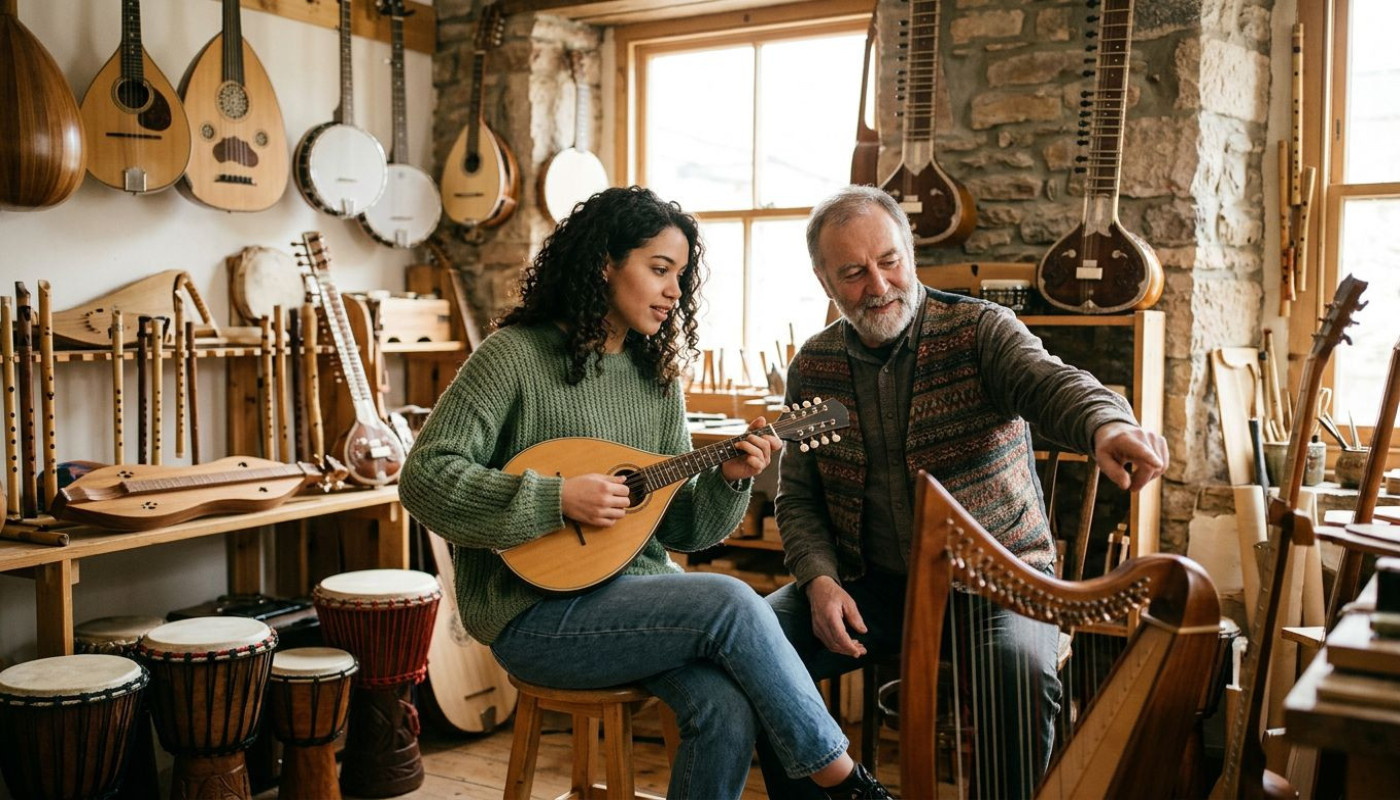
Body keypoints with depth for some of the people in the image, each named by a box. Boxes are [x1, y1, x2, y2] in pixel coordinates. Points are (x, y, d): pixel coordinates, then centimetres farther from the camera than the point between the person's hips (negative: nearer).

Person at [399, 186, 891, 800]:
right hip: (536, 613, -5)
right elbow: (425, 478, -15)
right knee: (731, 602, -25)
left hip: (638, 592, 6)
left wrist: (726, 480, -9)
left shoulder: (658, 376, 11)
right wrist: (558, 499, -21)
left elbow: (678, 528, 11)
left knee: (728, 709, -24)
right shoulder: (515, 354, -8)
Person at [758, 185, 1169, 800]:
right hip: (871, 582, 3)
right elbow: (798, 497, 7)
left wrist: (1106, 425, -51)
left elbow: (1048, 380, -27)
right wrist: (820, 581, -11)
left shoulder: (980, 330, -6)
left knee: (1020, 664, -32)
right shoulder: (812, 367, 4)